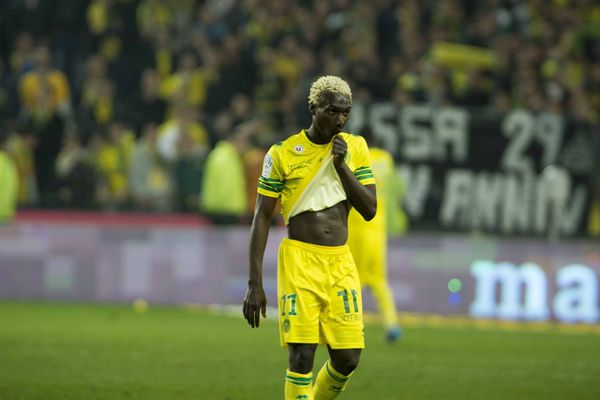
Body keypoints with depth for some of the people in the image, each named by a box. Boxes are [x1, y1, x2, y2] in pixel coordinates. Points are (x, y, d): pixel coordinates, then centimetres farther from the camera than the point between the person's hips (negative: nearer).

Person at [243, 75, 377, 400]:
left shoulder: (355, 148, 8)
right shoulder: (282, 154, -2)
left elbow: (369, 210, 5)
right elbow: (262, 219, 0)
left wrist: (341, 166, -7)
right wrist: (254, 284, -5)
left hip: (340, 263, 4)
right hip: (300, 260, -3)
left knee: (348, 358, -1)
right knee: (302, 355, -11)